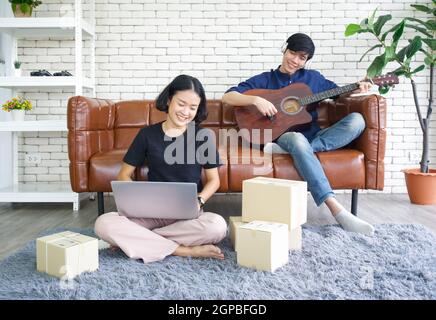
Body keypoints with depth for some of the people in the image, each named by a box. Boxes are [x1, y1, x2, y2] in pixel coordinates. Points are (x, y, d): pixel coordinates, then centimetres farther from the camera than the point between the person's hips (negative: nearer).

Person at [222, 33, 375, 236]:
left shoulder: (313, 78, 15)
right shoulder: (264, 80, 6)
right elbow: (227, 97, -2)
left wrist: (356, 88, 6)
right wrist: (256, 100, -20)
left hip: (314, 137, 4)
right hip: (284, 135, -4)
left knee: (357, 120, -19)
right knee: (297, 139, -41)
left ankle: (287, 149, -28)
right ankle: (337, 210, -45)